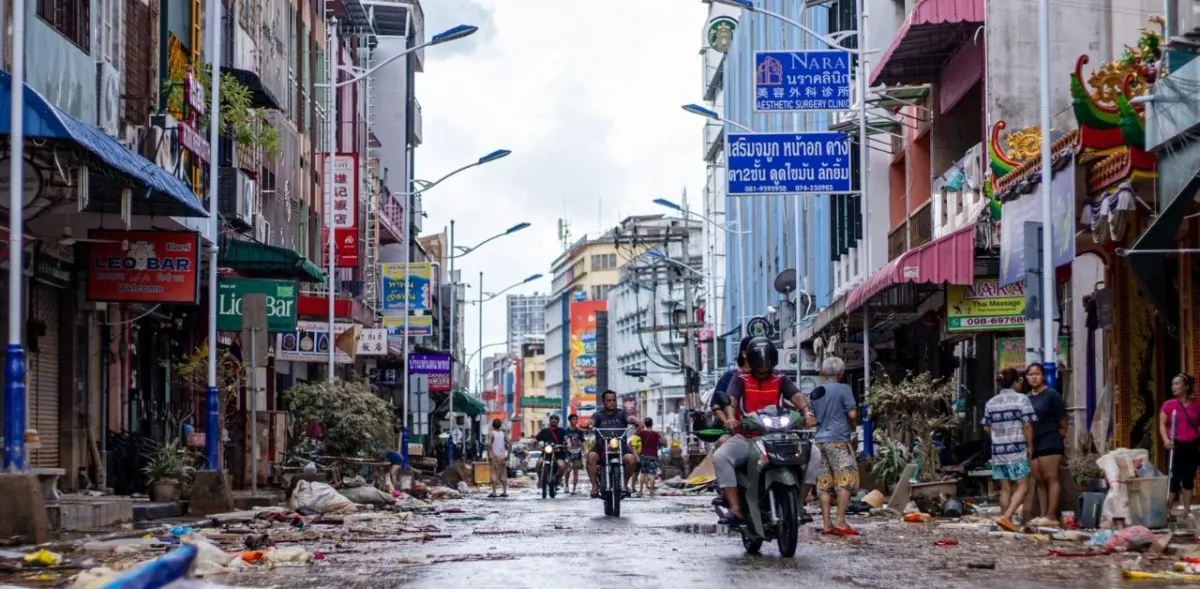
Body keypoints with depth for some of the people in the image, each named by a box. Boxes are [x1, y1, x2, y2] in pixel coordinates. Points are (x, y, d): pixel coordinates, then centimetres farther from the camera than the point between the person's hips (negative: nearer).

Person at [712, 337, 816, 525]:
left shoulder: (781, 380, 11)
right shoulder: (741, 380, 6)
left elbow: (797, 396, -6)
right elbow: (730, 400, -11)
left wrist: (807, 412, -28)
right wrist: (731, 417, -34)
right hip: (746, 437, -2)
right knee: (720, 457, -30)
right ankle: (735, 510, -28)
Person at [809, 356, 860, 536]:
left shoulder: (815, 392, 15)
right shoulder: (843, 389, -4)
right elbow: (852, 414, -10)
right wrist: (852, 426, 9)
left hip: (819, 440, 6)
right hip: (838, 440, -6)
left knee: (824, 484, 5)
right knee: (846, 480, -5)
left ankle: (826, 524, 3)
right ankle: (840, 522, -14)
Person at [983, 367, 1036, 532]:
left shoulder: (991, 403, 9)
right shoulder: (1021, 399, -6)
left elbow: (987, 427, 11)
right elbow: (1027, 426, -10)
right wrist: (1029, 445, -1)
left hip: (997, 450, 5)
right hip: (1017, 450, -5)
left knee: (1005, 489, 11)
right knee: (1022, 487, -1)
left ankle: (1007, 522, 13)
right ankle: (1006, 517, -17)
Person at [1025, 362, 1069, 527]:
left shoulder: (1051, 394, -4)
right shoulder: (1027, 398, 13)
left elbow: (1062, 418, -2)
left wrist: (1063, 435, 6)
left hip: (1050, 441, -7)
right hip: (1033, 443, 7)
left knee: (1051, 478, -8)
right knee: (1038, 480, 6)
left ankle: (1051, 516, -12)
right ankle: (1043, 515, 8)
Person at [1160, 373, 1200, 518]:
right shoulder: (1169, 404, -3)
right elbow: (1162, 424, -3)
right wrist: (1166, 439, -18)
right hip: (1176, 445, -2)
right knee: (1174, 477, -3)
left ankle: (1187, 510, 14)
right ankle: (1168, 510, 4)